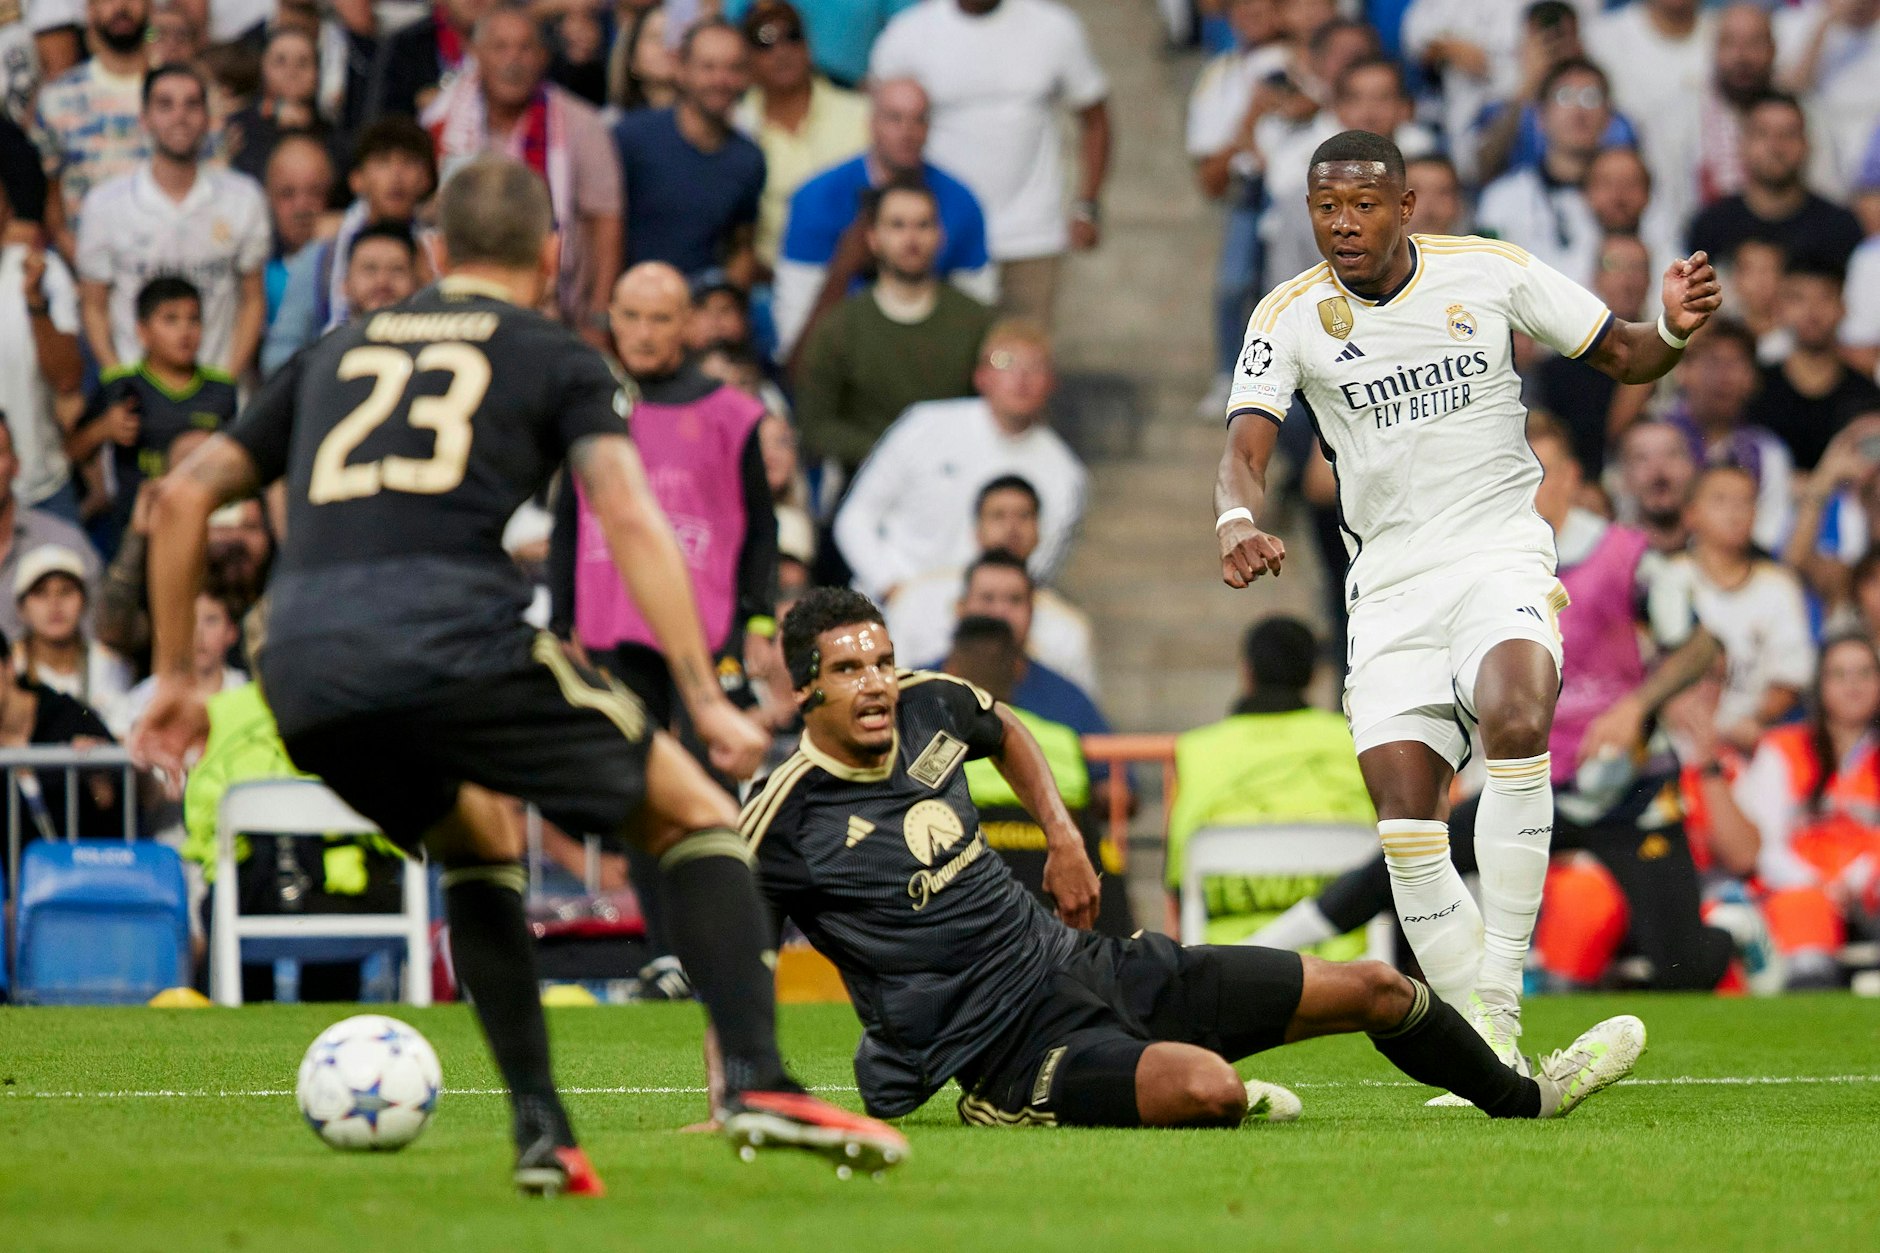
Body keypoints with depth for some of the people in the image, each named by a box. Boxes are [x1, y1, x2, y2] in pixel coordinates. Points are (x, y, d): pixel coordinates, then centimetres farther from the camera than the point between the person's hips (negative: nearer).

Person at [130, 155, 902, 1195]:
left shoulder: (336, 356, 29)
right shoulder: (556, 360, 16)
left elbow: (184, 494, 25)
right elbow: (629, 518, 0)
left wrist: (174, 677, 31)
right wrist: (706, 702, -2)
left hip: (302, 680, 5)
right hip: (456, 639, -4)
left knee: (480, 846, 31)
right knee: (695, 818, 11)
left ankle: (541, 1131, 16)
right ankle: (757, 1081, -9)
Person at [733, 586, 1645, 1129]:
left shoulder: (931, 702, 2)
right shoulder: (785, 822, -16)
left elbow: (1005, 732, 27)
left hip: (1080, 963, 7)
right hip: (1007, 1044, -7)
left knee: (1374, 989, 10)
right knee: (1207, 1087, -37)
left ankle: (1524, 1098, 36)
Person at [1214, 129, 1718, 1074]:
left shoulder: (1490, 271, -1)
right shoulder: (1290, 317, -1)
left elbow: (1623, 358, 7)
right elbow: (1245, 448, -11)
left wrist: (1673, 331, -16)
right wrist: (1237, 522, -34)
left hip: (1501, 553, -2)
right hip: (1389, 583, 2)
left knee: (1516, 722, -32)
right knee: (1404, 816, -10)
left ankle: (1497, 997, -27)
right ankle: (1488, 1052, 0)